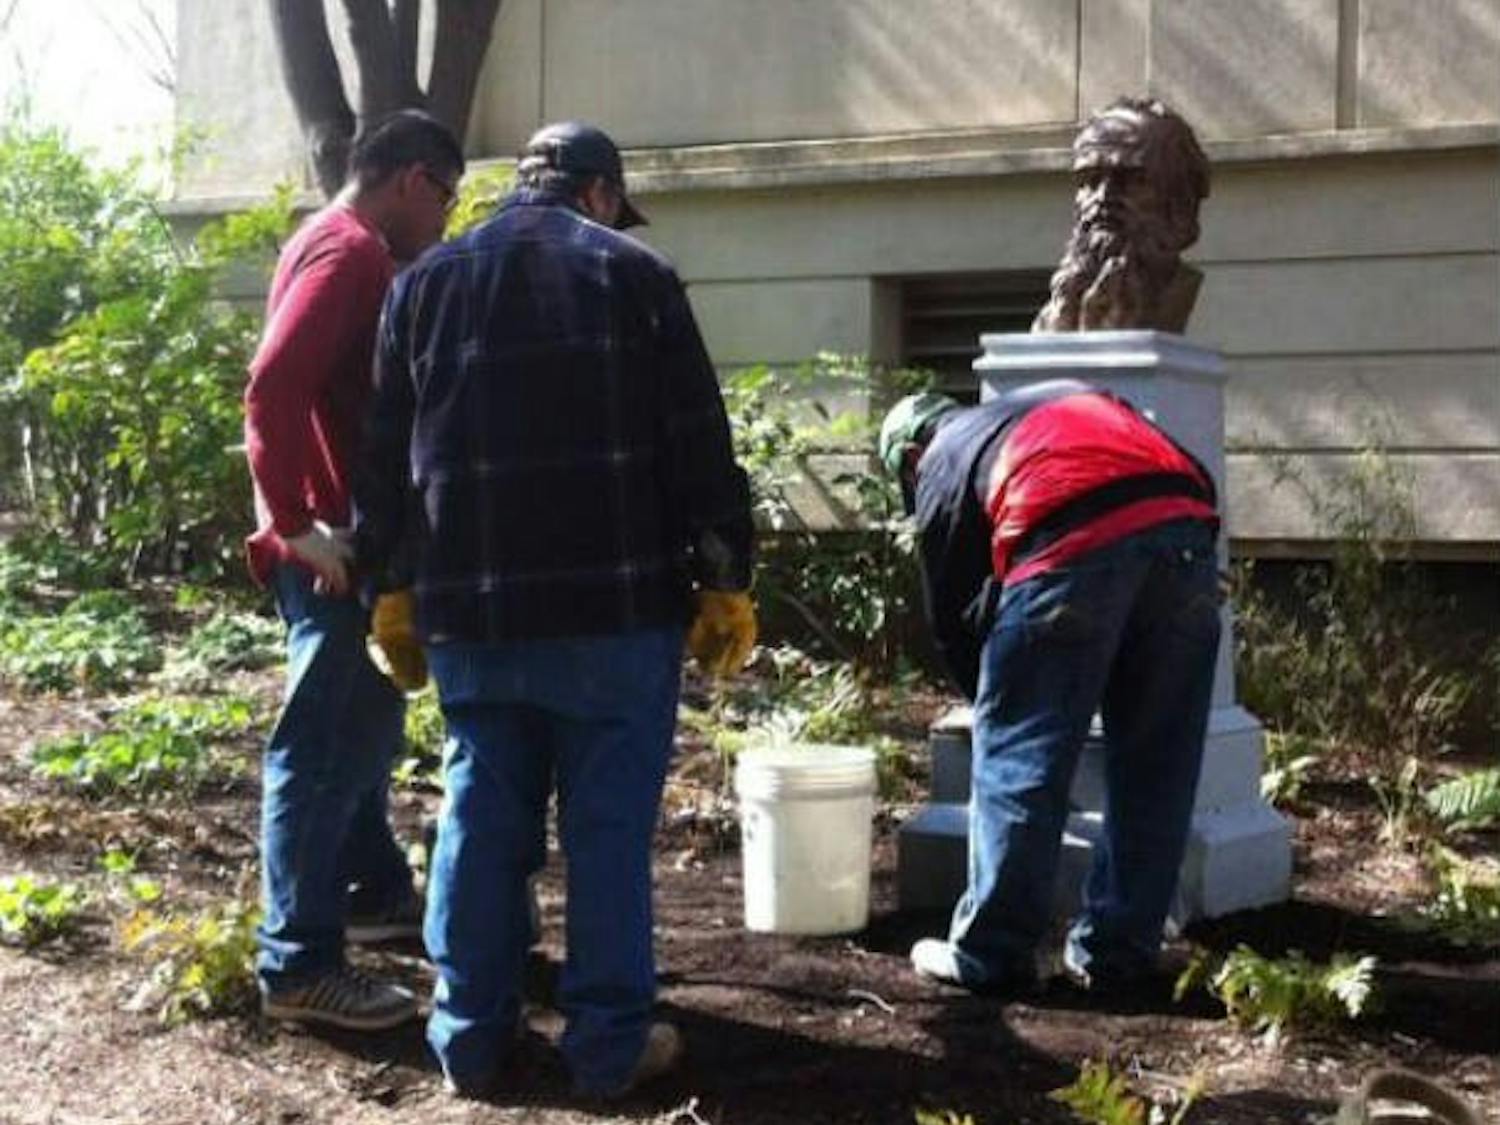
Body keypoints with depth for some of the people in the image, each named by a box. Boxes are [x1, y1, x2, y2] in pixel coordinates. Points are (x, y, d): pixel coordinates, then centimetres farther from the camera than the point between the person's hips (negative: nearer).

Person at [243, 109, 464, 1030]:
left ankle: (375, 891, 36)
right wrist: (298, 523, -24)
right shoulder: (350, 252, -15)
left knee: (362, 726, 22)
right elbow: (273, 389, -27)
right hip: (336, 549, -11)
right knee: (327, 746, -7)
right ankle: (299, 964, -3)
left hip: (348, 541, 11)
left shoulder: (342, 248, 18)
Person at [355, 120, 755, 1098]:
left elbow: (388, 454, 12)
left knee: (481, 817, 10)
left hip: (470, 606, 4)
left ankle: (472, 1036, 15)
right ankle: (611, 1042, 6)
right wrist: (726, 578, 2)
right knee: (610, 823, 2)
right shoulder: (634, 274, 1)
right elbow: (699, 444, -3)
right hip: (615, 601, -3)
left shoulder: (425, 283, 12)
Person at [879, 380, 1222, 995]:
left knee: (1017, 755, 7)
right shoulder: (1074, 396, 38)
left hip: (1074, 543, -5)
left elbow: (952, 618, 25)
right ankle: (1116, 953, 21)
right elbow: (1190, 477, 26)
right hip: (1185, 524, 5)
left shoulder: (940, 465, 24)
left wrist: (995, 705, 37)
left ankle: (989, 955, 12)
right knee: (1155, 764, 13)